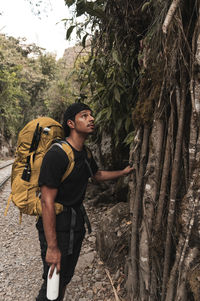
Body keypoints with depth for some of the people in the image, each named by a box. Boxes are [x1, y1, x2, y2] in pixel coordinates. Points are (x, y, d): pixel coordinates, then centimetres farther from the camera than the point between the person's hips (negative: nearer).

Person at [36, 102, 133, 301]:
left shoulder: (85, 153, 3)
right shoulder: (57, 154, -25)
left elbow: (98, 175, 24)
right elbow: (47, 202, -25)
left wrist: (123, 172, 23)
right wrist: (52, 247, -24)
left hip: (77, 222, 8)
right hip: (56, 224, -8)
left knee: (66, 276, 23)